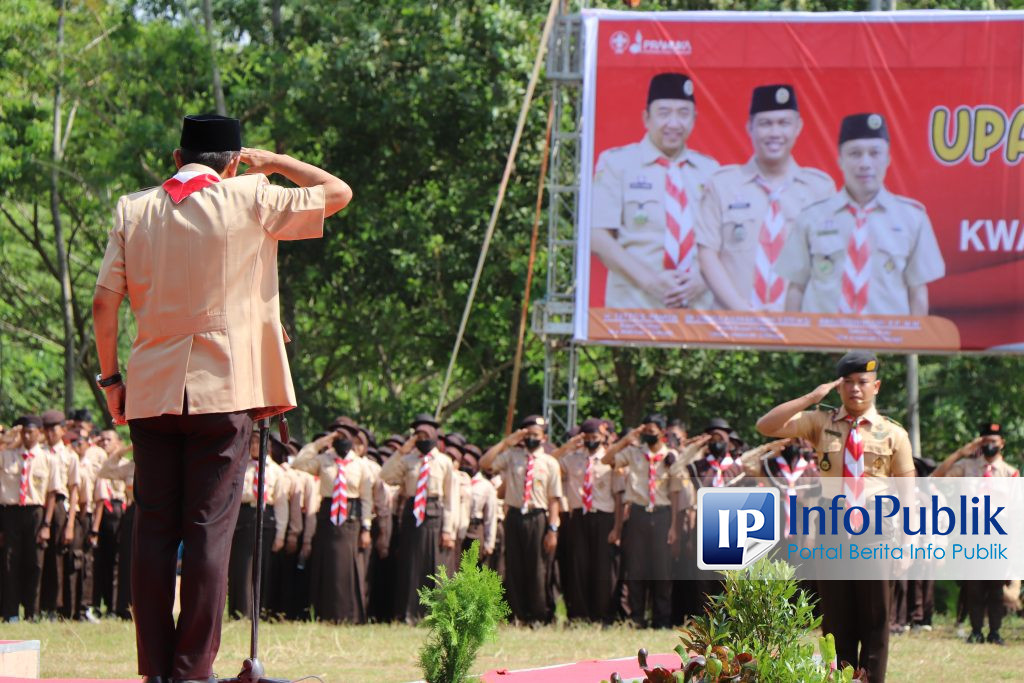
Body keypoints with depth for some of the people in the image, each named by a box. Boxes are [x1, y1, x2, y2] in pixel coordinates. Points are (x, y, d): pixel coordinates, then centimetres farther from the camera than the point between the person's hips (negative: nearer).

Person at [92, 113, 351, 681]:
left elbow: (104, 302, 3)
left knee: (154, 529, 5)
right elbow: (338, 193, 8)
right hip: (223, 391, -3)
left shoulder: (134, 210, 6)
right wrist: (273, 162, 19)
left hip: (150, 393, 3)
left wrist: (110, 378, 12)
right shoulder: (250, 202, -2)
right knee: (209, 528, -3)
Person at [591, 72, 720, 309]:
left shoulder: (709, 170, 15)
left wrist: (702, 279, -8)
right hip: (634, 305, -3)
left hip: (699, 305, 3)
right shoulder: (616, 163, 5)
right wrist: (650, 281, -13)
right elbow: (598, 237, -2)